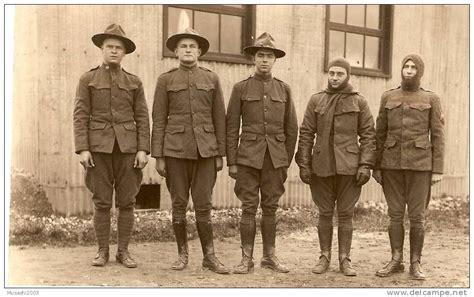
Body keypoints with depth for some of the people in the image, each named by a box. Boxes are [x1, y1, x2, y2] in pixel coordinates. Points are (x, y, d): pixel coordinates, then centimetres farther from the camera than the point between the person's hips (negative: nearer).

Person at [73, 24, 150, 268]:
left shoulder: (134, 82, 10)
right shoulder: (88, 79, 6)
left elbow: (142, 118, 5)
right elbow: (80, 116, -1)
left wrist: (143, 150, -4)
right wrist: (82, 149, -10)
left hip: (127, 147, 2)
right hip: (99, 147, -1)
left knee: (126, 202, 3)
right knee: (101, 202, 2)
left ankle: (123, 251, 12)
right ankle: (102, 251, 12)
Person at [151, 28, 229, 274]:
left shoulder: (212, 78, 8)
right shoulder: (166, 80, 4)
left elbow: (219, 119, 8)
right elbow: (159, 121, 2)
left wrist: (220, 154, 4)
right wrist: (158, 157, -3)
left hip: (205, 150, 1)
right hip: (175, 150, 0)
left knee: (203, 205, 1)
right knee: (179, 204, 6)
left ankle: (209, 256, 10)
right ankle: (182, 254, 18)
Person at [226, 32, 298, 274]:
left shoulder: (284, 89, 8)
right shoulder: (241, 88, 2)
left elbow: (291, 129, 11)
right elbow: (231, 127, 1)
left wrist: (287, 162, 8)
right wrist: (231, 162, -3)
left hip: (275, 158, 2)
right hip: (248, 157, -2)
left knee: (270, 208, 8)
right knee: (249, 208, 0)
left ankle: (269, 256, 18)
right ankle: (247, 258, 8)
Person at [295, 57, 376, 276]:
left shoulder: (359, 102, 4)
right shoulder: (316, 100, 7)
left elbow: (368, 135, 2)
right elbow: (306, 134, 5)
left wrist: (365, 165, -7)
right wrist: (303, 164, -2)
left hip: (349, 167, -1)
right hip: (322, 166, 1)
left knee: (346, 214, 4)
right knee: (325, 213, 8)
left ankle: (345, 260, 13)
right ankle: (324, 257, 18)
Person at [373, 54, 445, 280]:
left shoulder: (431, 99, 2)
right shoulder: (388, 97, 8)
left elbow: (437, 136, 0)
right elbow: (380, 134, 8)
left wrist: (438, 170, -6)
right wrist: (376, 167, 4)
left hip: (420, 164, -2)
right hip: (392, 164, 2)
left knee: (416, 216, -1)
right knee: (395, 214, 4)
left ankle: (415, 264, 12)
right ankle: (396, 261, 14)